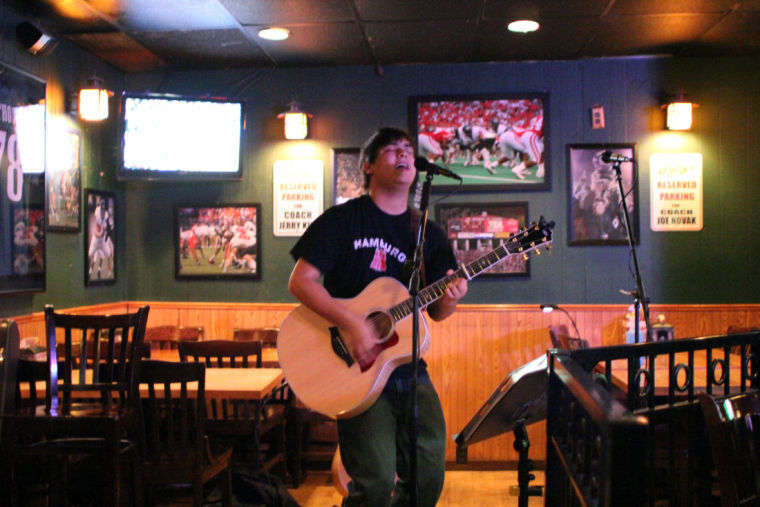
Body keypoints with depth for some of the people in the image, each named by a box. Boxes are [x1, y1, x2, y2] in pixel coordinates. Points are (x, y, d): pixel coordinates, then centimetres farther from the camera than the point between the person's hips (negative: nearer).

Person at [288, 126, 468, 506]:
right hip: (357, 368, -5)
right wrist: (352, 324, -21)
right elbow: (300, 281, -9)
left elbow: (436, 312, 13)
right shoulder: (342, 220, -2)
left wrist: (450, 298, -11)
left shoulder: (429, 234, 11)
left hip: (409, 368, 5)